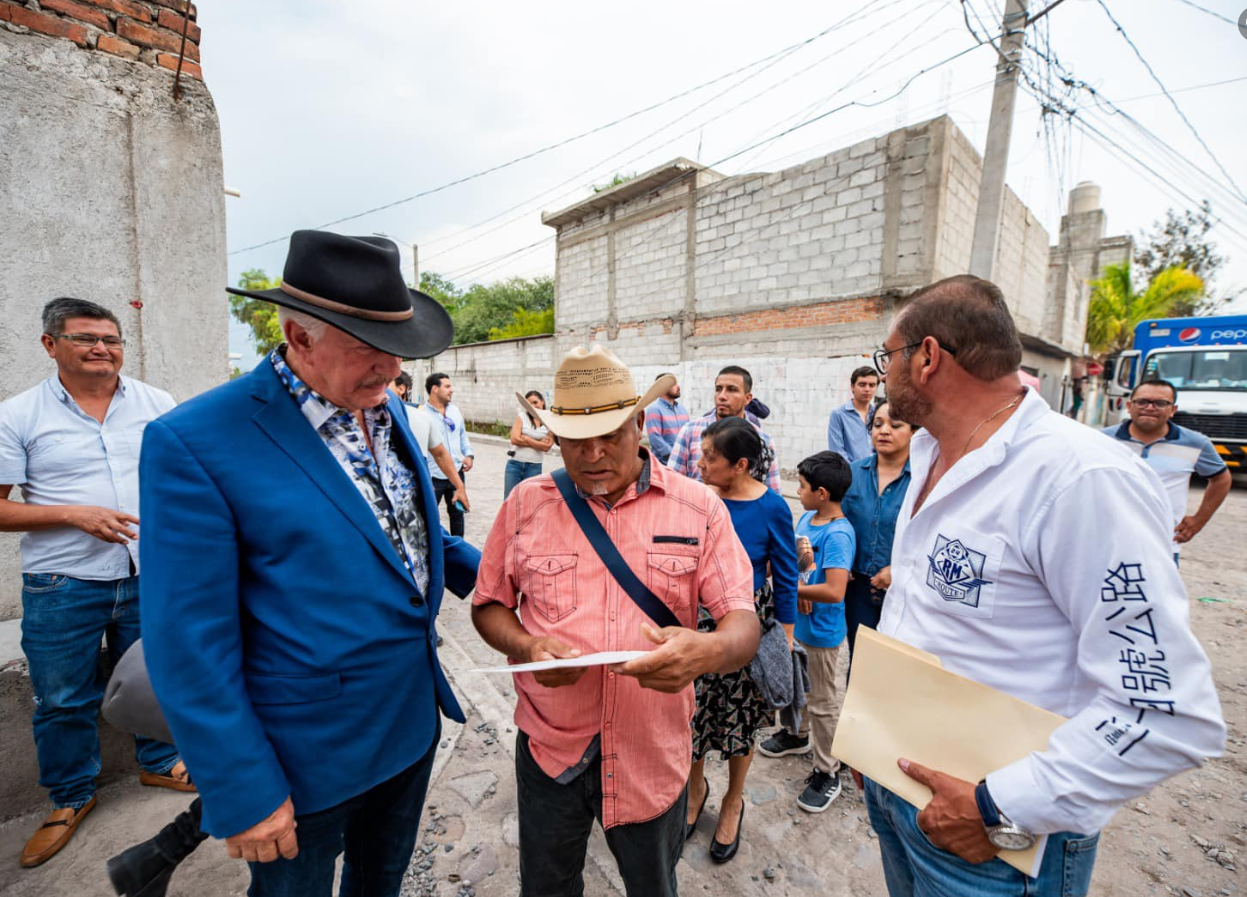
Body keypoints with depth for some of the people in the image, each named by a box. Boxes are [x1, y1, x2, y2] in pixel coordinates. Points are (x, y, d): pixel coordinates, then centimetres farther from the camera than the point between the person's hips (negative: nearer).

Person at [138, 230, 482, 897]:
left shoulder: (385, 409, -1)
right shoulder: (194, 442, -21)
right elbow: (189, 643, -19)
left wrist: (486, 571, -4)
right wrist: (244, 793, -14)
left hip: (412, 718, 6)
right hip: (307, 756, -5)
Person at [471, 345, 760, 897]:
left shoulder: (698, 508, -10)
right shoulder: (526, 503, -5)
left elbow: (744, 623, -10)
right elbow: (489, 604, 3)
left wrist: (708, 652, -33)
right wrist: (525, 646, -18)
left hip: (654, 752, 0)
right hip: (550, 748, 1)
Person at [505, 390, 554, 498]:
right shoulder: (521, 417, 2)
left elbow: (547, 447, -9)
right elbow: (514, 439, -10)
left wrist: (525, 438, -7)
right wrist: (538, 443, -7)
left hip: (534, 467, 0)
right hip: (514, 464, 1)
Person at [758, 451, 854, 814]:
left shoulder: (838, 534, -27)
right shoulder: (806, 518, -1)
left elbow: (835, 591, -34)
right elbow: (788, 559, 8)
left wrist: (796, 588, -22)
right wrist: (800, 571, -13)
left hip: (822, 630, -8)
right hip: (795, 621, 8)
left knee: (823, 702, 9)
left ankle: (827, 773, 29)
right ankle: (798, 734, 51)